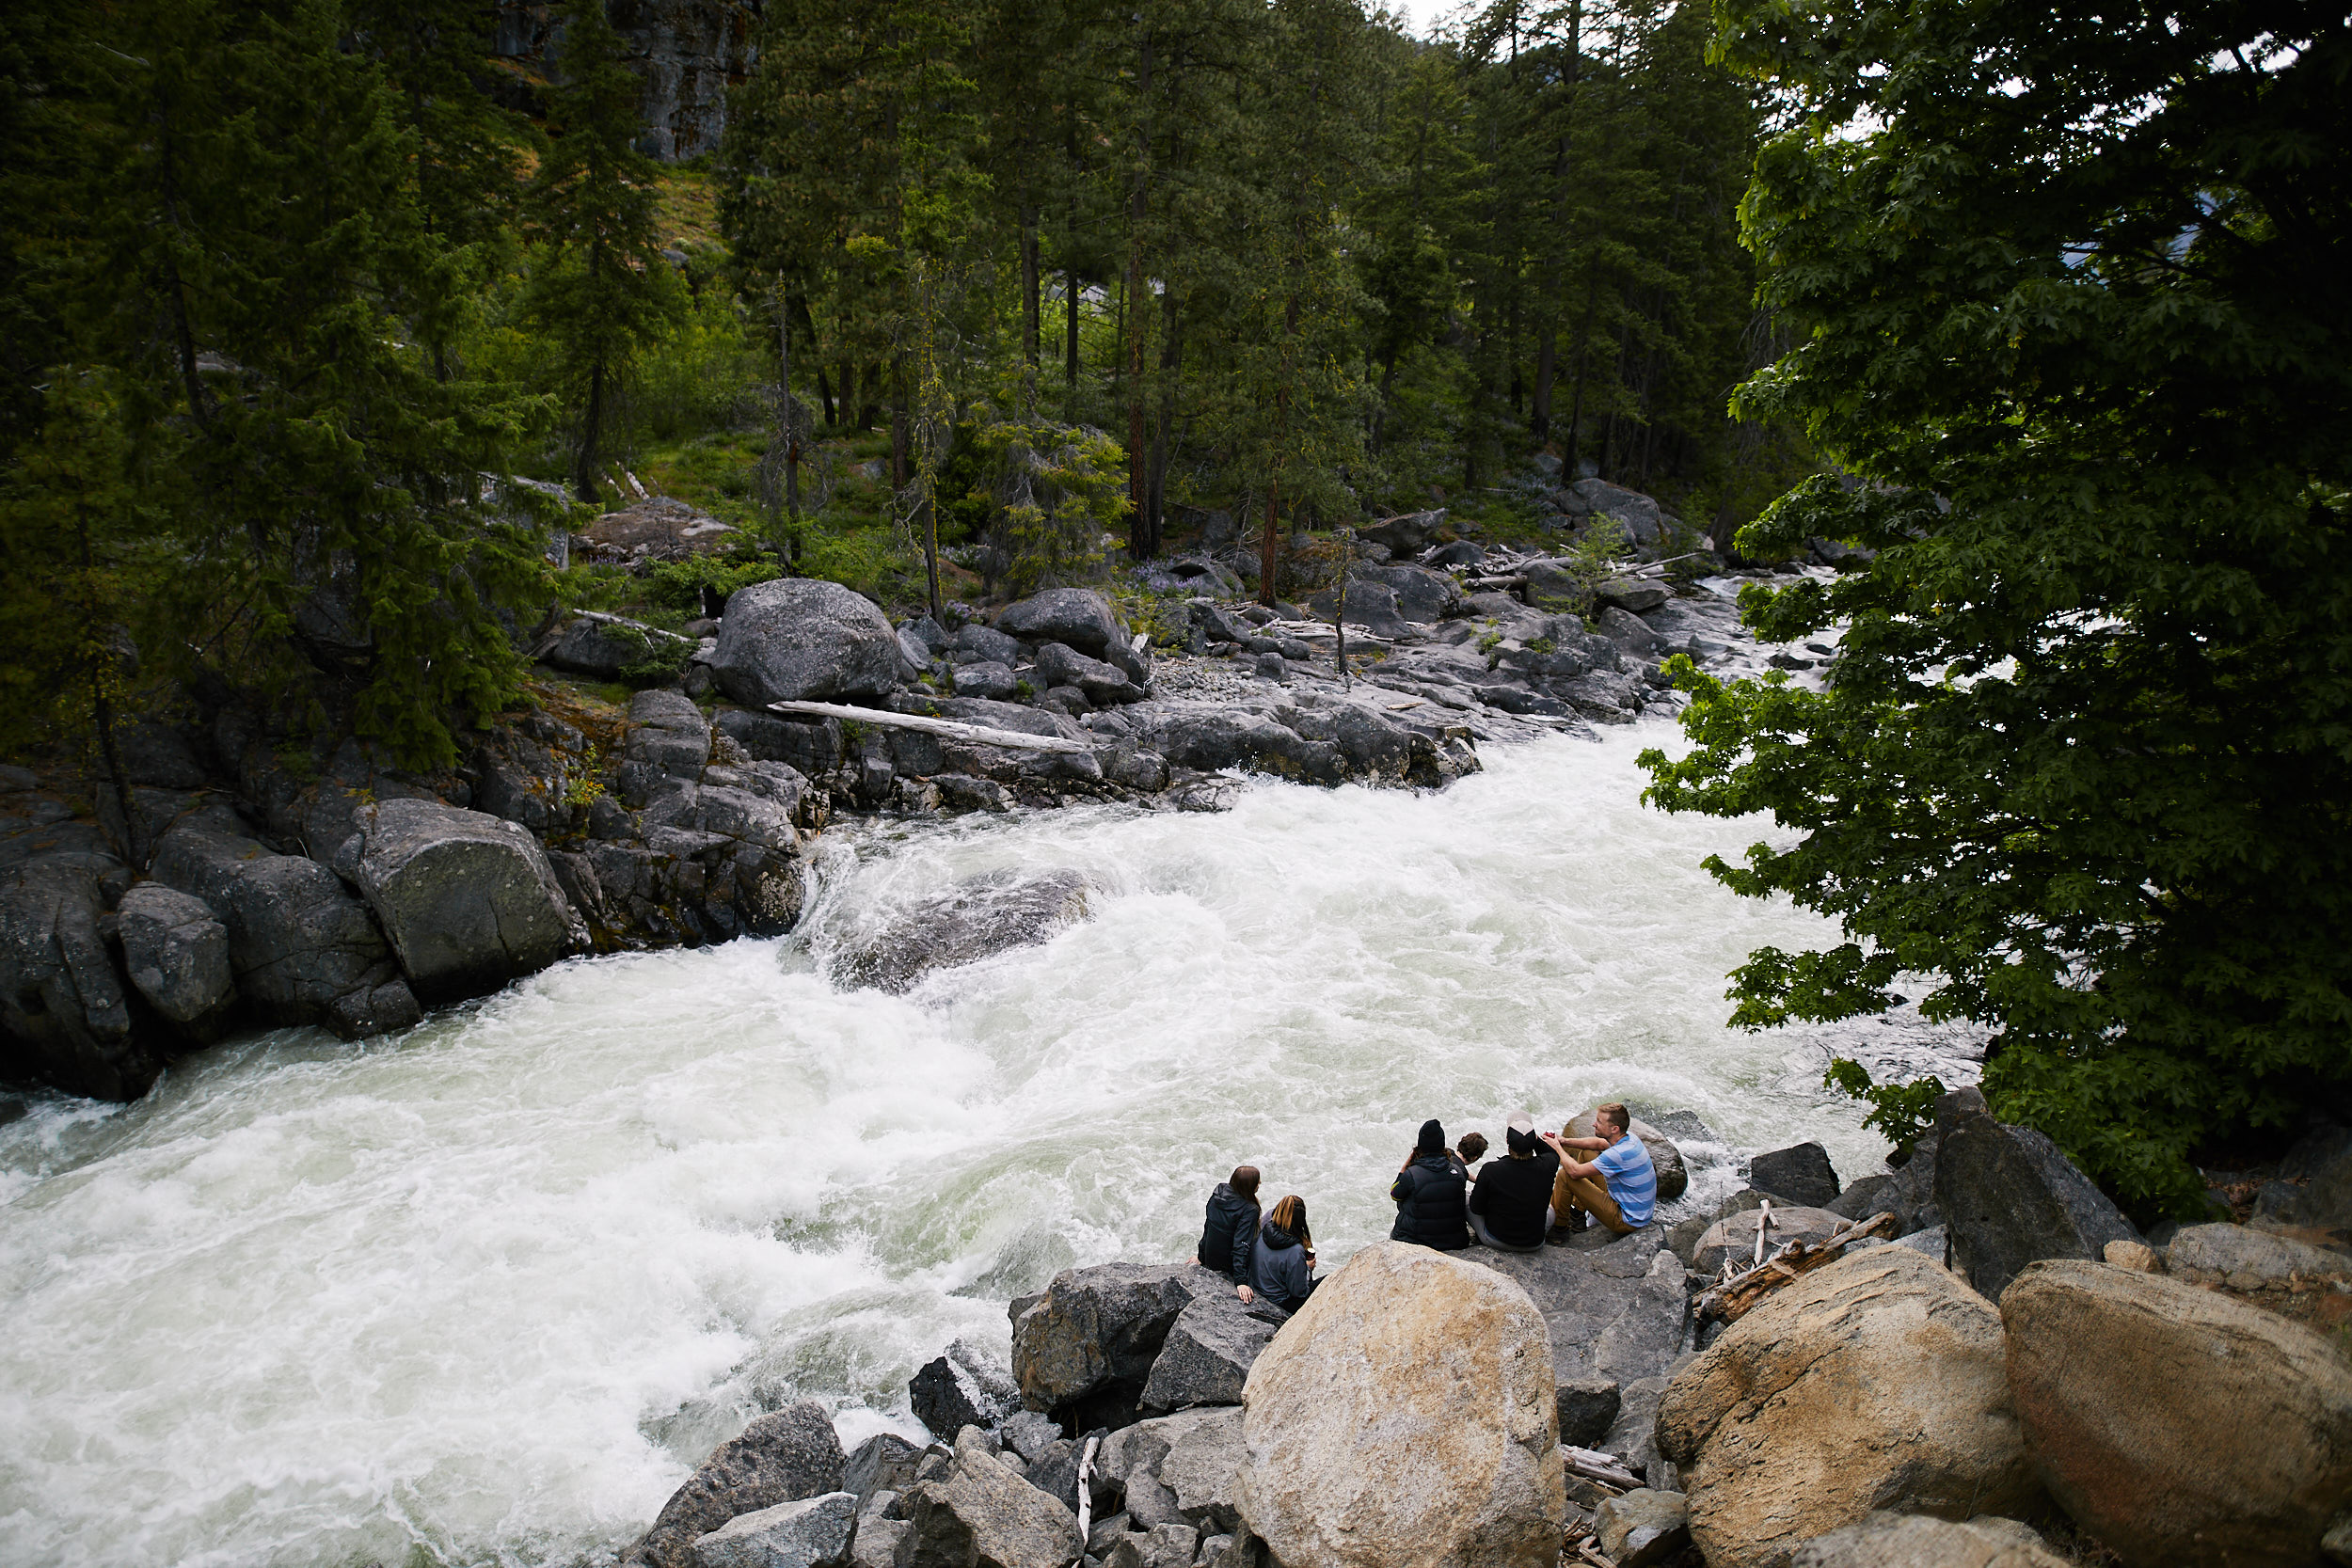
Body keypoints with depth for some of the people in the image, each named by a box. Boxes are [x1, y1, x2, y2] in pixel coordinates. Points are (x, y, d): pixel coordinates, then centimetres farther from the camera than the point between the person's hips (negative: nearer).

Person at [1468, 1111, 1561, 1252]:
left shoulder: (1491, 1170, -24)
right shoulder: (1546, 1167, -18)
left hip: (1495, 1241, -3)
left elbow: (1476, 1209, -9)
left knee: (1465, 1196, 22)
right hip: (1534, 1244, 3)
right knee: (1550, 1208, 35)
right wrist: (1532, 1137, 1)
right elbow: (1554, 1154, 10)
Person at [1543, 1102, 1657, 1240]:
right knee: (1586, 1154, 15)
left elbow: (1575, 1171, -26)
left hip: (1628, 1222, -9)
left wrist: (1557, 1147, -9)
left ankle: (1559, 1227, 8)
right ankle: (1578, 1214, 22)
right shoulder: (1629, 1137, -4)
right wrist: (1565, 1141, 3)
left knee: (1565, 1175, -14)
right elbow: (1598, 1143, 16)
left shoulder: (1619, 1154, -32)